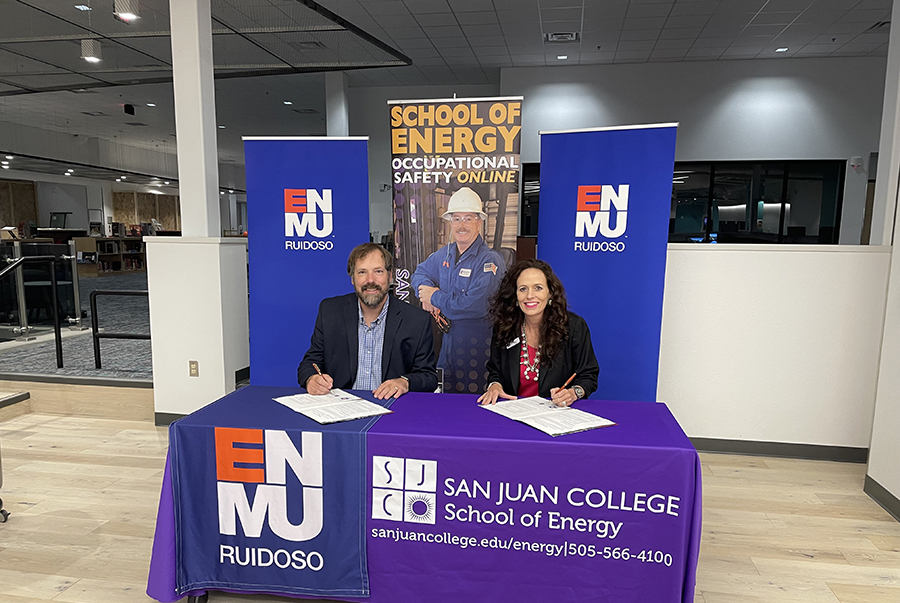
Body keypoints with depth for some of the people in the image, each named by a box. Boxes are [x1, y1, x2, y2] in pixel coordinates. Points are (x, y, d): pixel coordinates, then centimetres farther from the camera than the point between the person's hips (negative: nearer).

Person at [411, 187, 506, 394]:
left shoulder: (490, 261, -15)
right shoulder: (445, 254, 8)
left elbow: (474, 305, -25)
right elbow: (420, 273, 20)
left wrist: (435, 297, -12)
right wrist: (426, 293, -4)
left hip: (478, 346, -6)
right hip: (448, 340, 6)